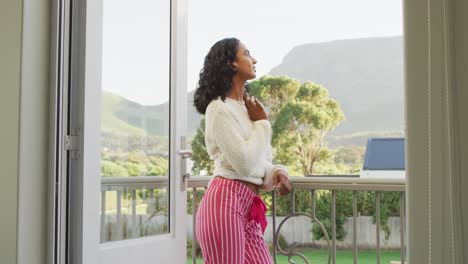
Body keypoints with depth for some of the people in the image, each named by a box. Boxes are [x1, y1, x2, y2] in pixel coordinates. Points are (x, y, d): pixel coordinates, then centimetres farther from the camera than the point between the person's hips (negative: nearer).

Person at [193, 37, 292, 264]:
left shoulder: (248, 107, 19)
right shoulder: (219, 109, -9)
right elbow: (244, 164, -17)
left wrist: (277, 173, -2)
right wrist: (262, 123, -6)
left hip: (248, 206, 9)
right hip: (226, 202, -9)